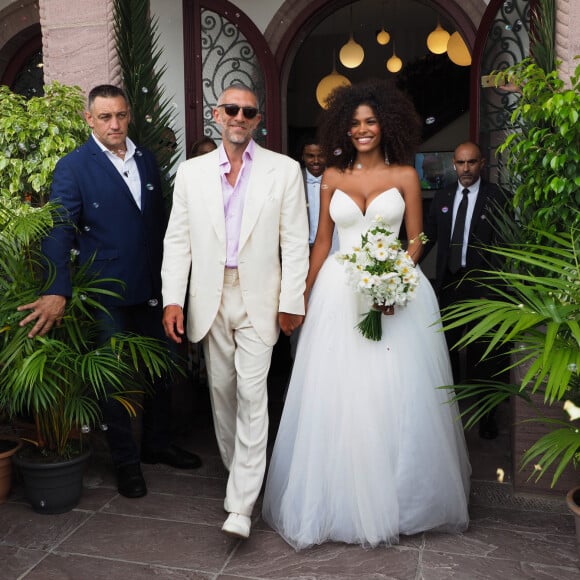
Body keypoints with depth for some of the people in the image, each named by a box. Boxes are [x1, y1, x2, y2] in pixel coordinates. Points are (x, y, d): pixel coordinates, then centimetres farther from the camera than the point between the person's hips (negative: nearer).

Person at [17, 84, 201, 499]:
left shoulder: (147, 160, 7)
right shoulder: (73, 167, -9)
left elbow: (159, 222, 11)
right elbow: (60, 231, -15)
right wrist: (58, 292, -25)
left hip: (152, 288, 5)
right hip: (108, 292, -5)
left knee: (161, 369, 15)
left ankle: (157, 443, 36)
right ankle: (126, 461, 26)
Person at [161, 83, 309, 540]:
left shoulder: (284, 170, 1)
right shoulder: (191, 172, 7)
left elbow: (295, 242, -2)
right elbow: (177, 240, 5)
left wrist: (292, 302, -7)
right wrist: (173, 299, -4)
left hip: (259, 300, -3)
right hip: (211, 298, 3)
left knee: (252, 394, -7)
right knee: (221, 390, 13)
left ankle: (241, 505, -1)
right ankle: (238, 467, 34)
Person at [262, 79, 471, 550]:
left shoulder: (405, 175, 3)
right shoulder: (332, 176, 8)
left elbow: (415, 239, 2)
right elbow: (322, 241, 10)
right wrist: (304, 295, 6)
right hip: (340, 291, 2)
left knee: (395, 397, 3)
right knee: (336, 396, 3)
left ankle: (400, 498, 23)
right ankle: (344, 500, 20)